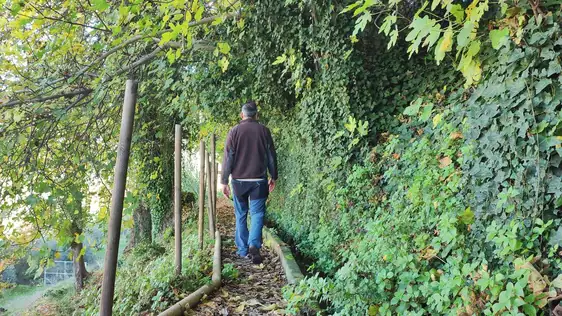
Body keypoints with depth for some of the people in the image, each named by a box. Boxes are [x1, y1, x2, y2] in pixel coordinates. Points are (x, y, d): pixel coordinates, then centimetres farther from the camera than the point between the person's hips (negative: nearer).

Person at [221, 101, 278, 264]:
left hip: (239, 180, 1)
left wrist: (224, 181, 2)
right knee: (257, 213, 3)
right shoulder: (264, 131, 1)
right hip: (259, 180, 0)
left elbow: (228, 158, -3)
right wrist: (273, 177, 16)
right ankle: (254, 245, -16)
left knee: (241, 215, 12)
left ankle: (243, 250, 18)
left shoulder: (234, 131, -1)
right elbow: (271, 156, 5)